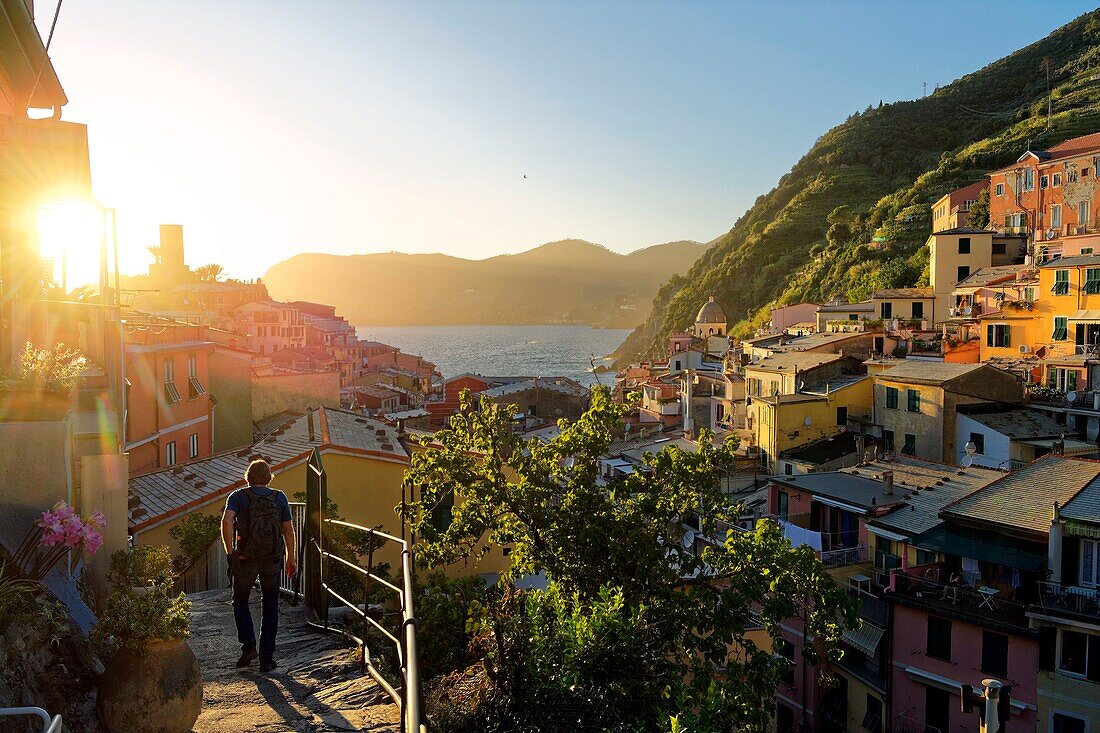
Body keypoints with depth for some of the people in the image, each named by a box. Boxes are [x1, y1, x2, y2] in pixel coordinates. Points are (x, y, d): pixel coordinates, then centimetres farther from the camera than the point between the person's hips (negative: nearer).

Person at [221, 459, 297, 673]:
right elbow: (288, 529, 5)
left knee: (240, 601, 19)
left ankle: (248, 645, 3)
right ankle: (267, 658, 11)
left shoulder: (238, 496, 0)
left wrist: (230, 551, -10)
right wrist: (291, 558, 14)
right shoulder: (279, 497, 5)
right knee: (270, 607, 11)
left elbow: (227, 521, -19)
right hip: (273, 559, 1)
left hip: (245, 558, -1)